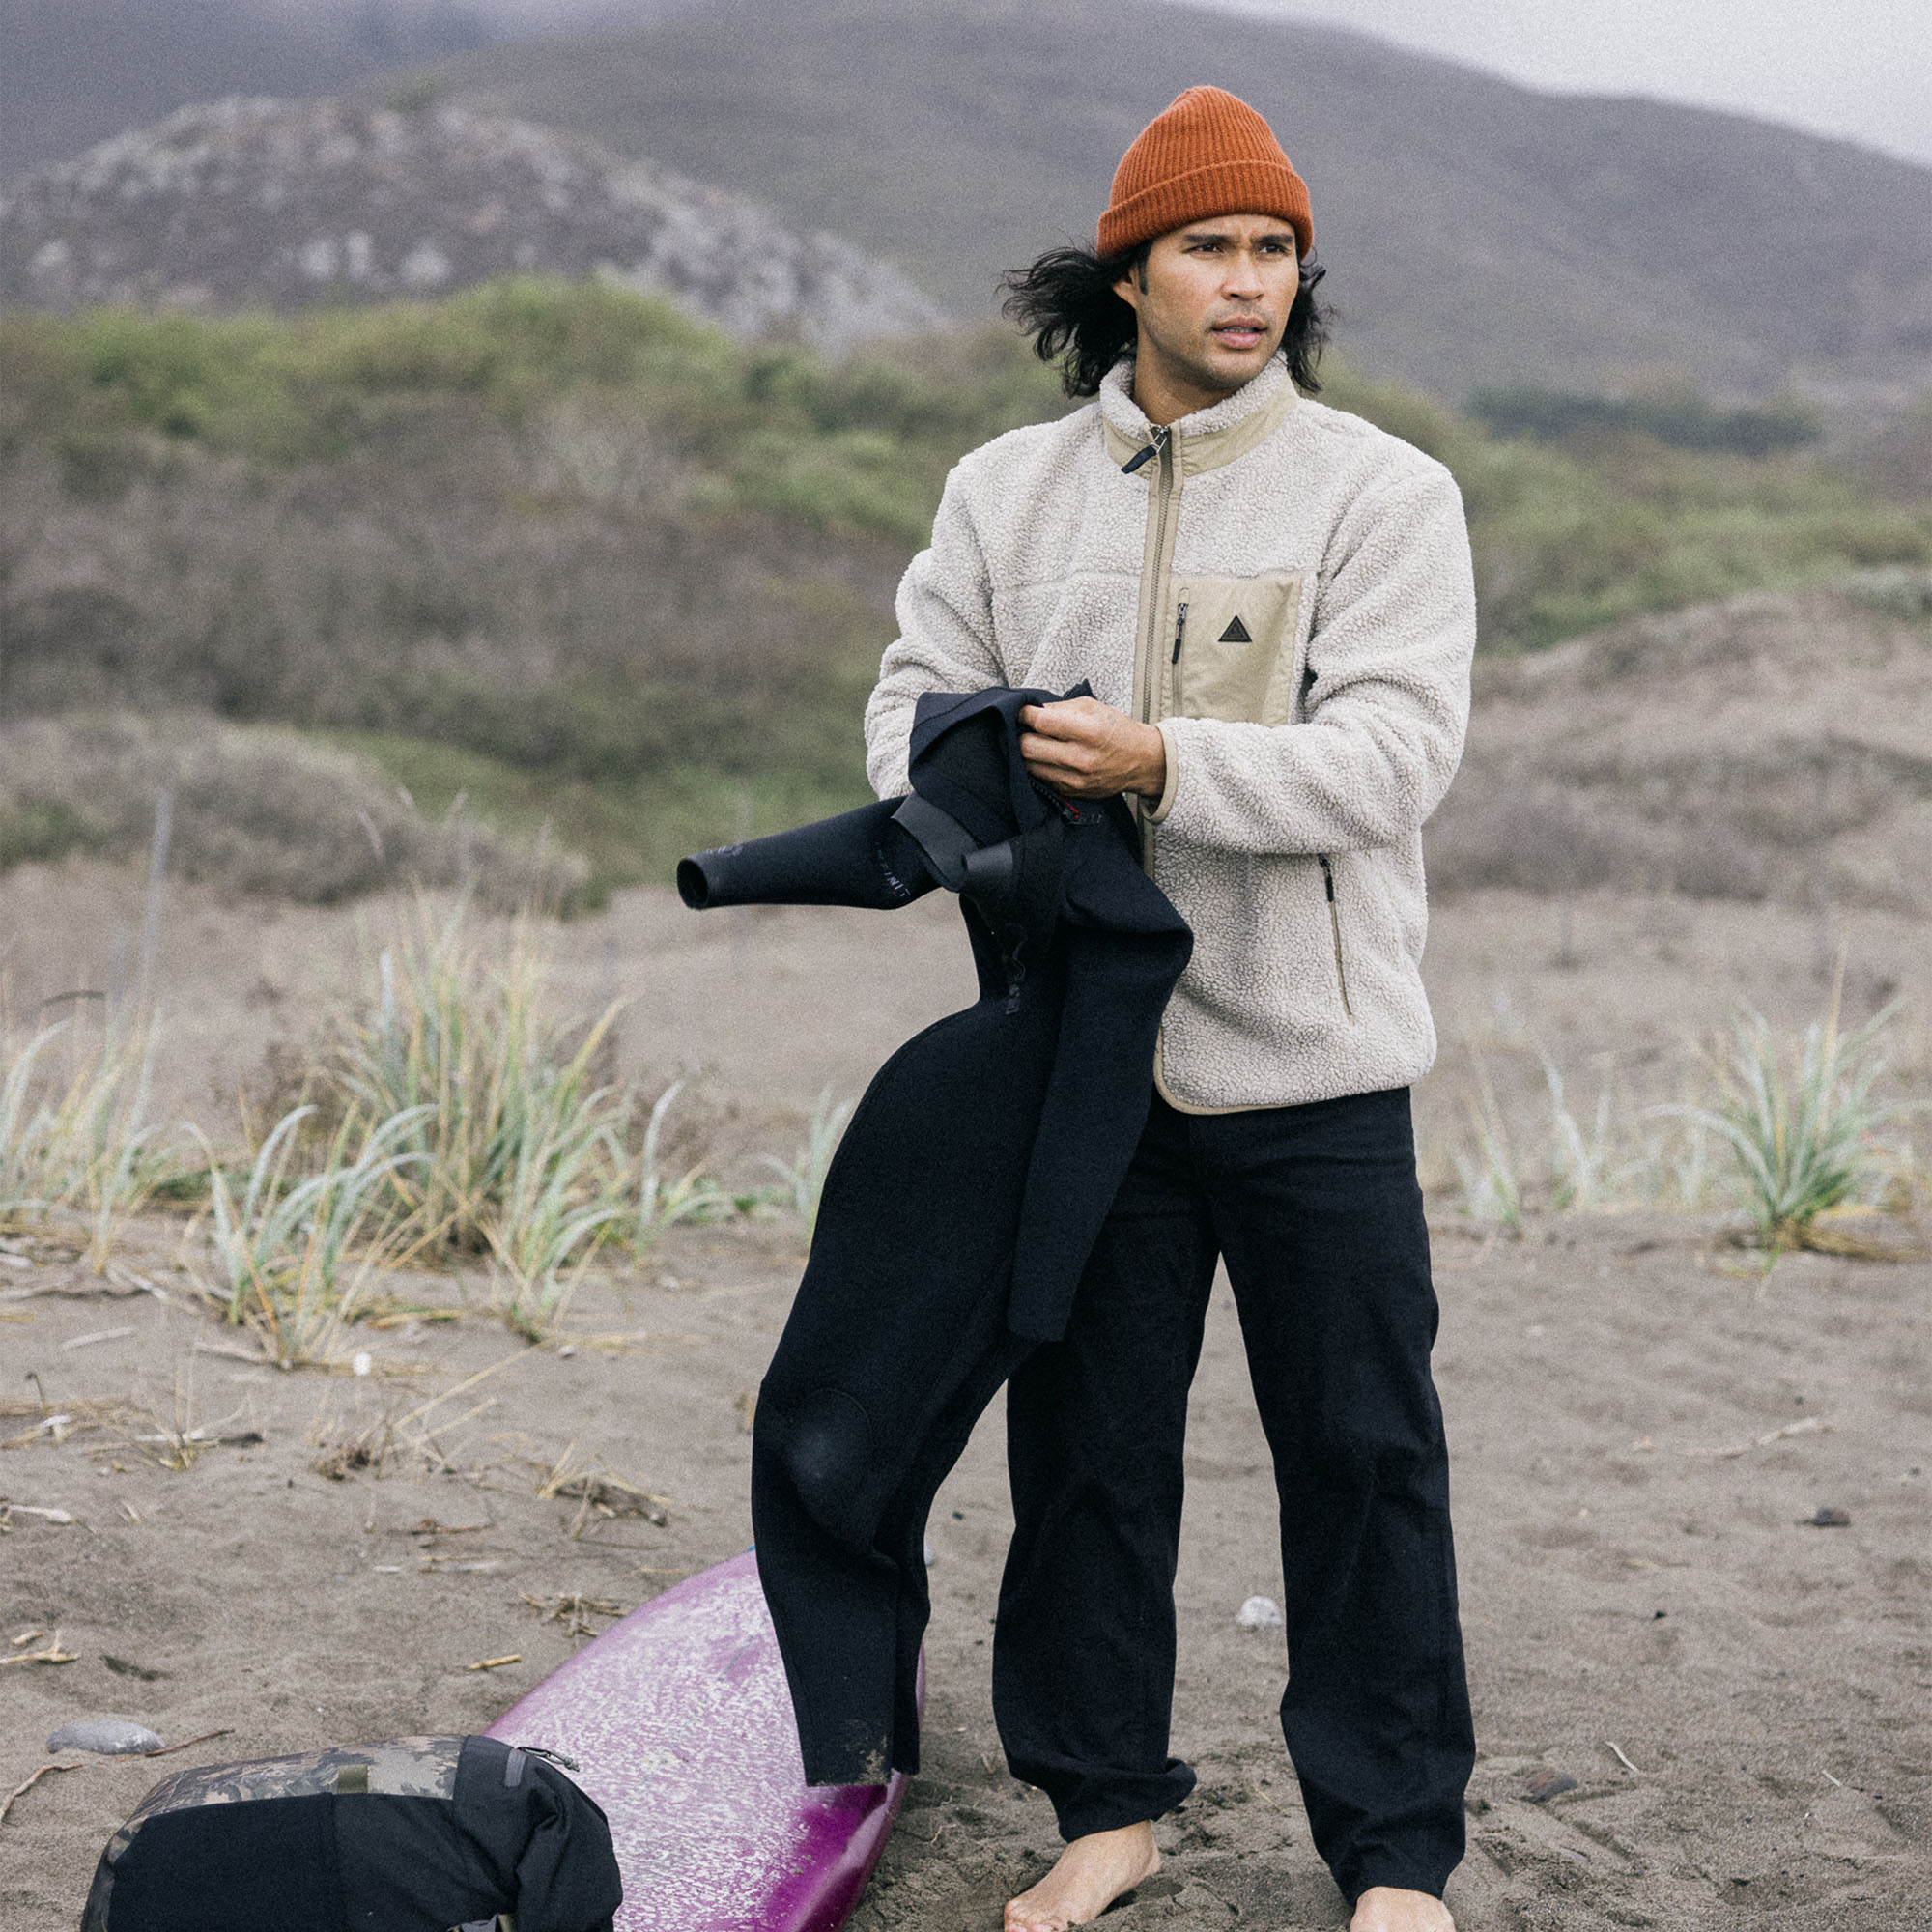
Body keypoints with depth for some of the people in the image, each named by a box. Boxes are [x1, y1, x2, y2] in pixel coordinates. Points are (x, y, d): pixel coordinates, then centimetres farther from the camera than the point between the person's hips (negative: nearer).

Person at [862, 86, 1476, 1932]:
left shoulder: (1383, 492, -3)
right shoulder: (1007, 490, 9)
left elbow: (1390, 751, -13)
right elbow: (915, 696, 10)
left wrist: (1164, 764, -24)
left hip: (1316, 1074, -3)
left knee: (1362, 1454, 3)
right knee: (1086, 1447, 11)